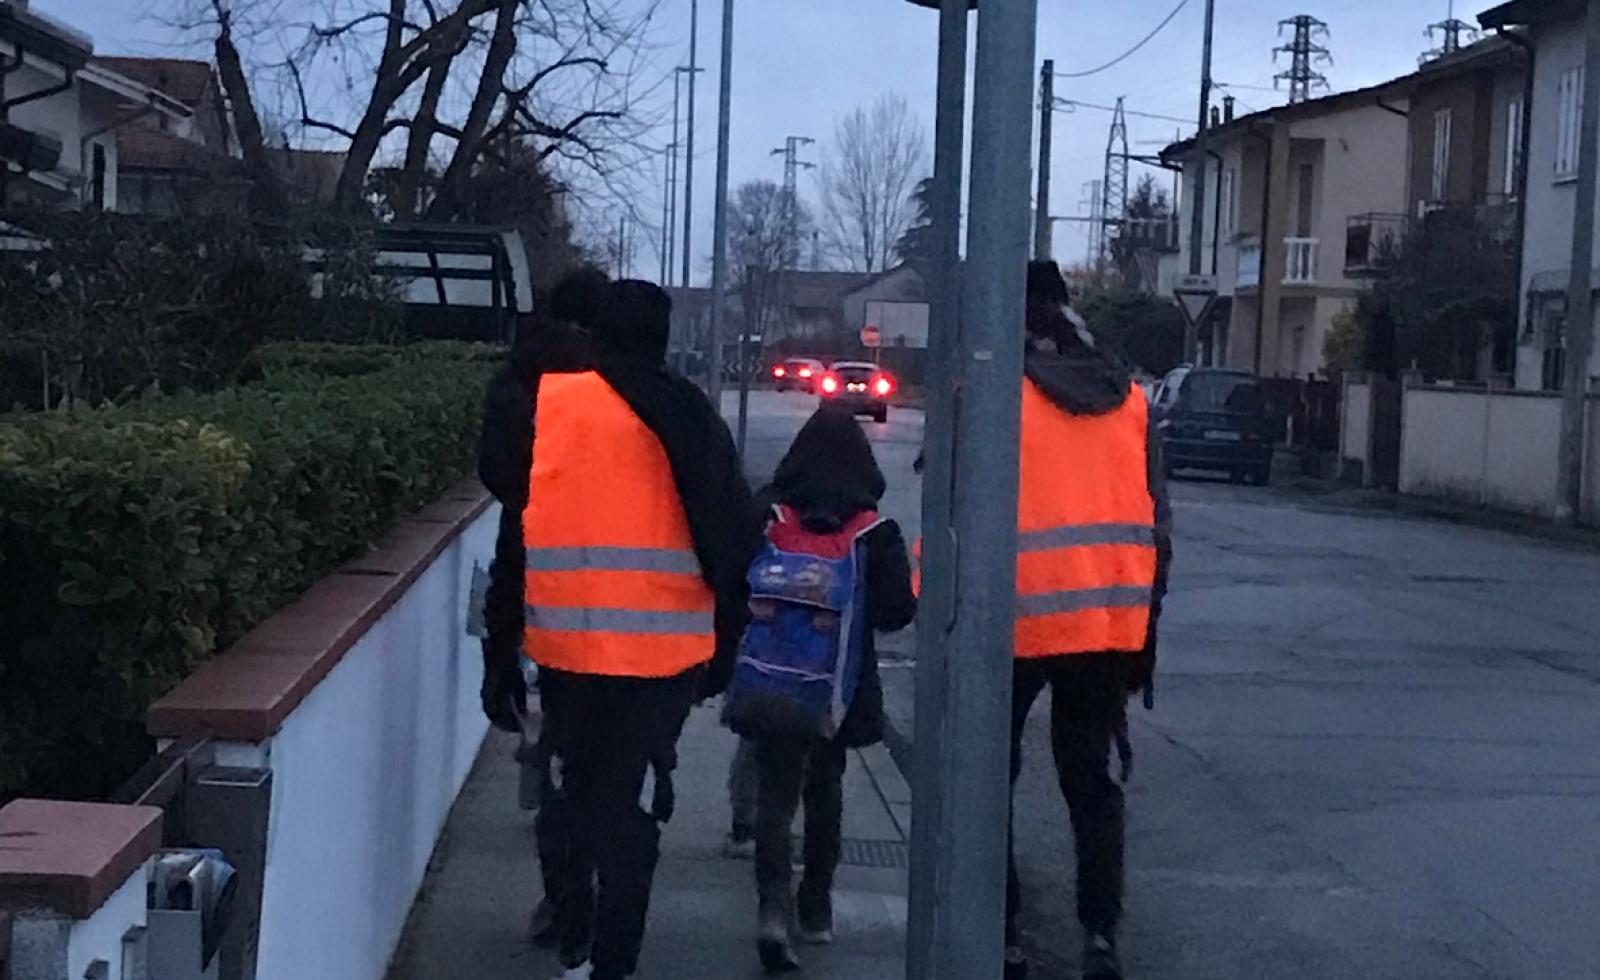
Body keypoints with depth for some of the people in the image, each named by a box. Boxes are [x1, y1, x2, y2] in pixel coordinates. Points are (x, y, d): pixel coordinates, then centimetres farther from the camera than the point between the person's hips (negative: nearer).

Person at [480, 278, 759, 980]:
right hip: (661, 651, -2)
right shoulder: (684, 416, -1)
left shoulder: (544, 405, 1)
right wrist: (724, 646, 12)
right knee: (629, 810, 6)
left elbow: (509, 533, 4)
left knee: (575, 796, 19)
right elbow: (733, 541, 1)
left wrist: (499, 657, 10)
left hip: (562, 645, 2)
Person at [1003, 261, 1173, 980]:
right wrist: (1141, 634, 19)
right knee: (1092, 785, 15)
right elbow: (1155, 522, 13)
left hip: (1013, 623, -4)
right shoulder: (1128, 399, 11)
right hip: (1111, 625, 4)